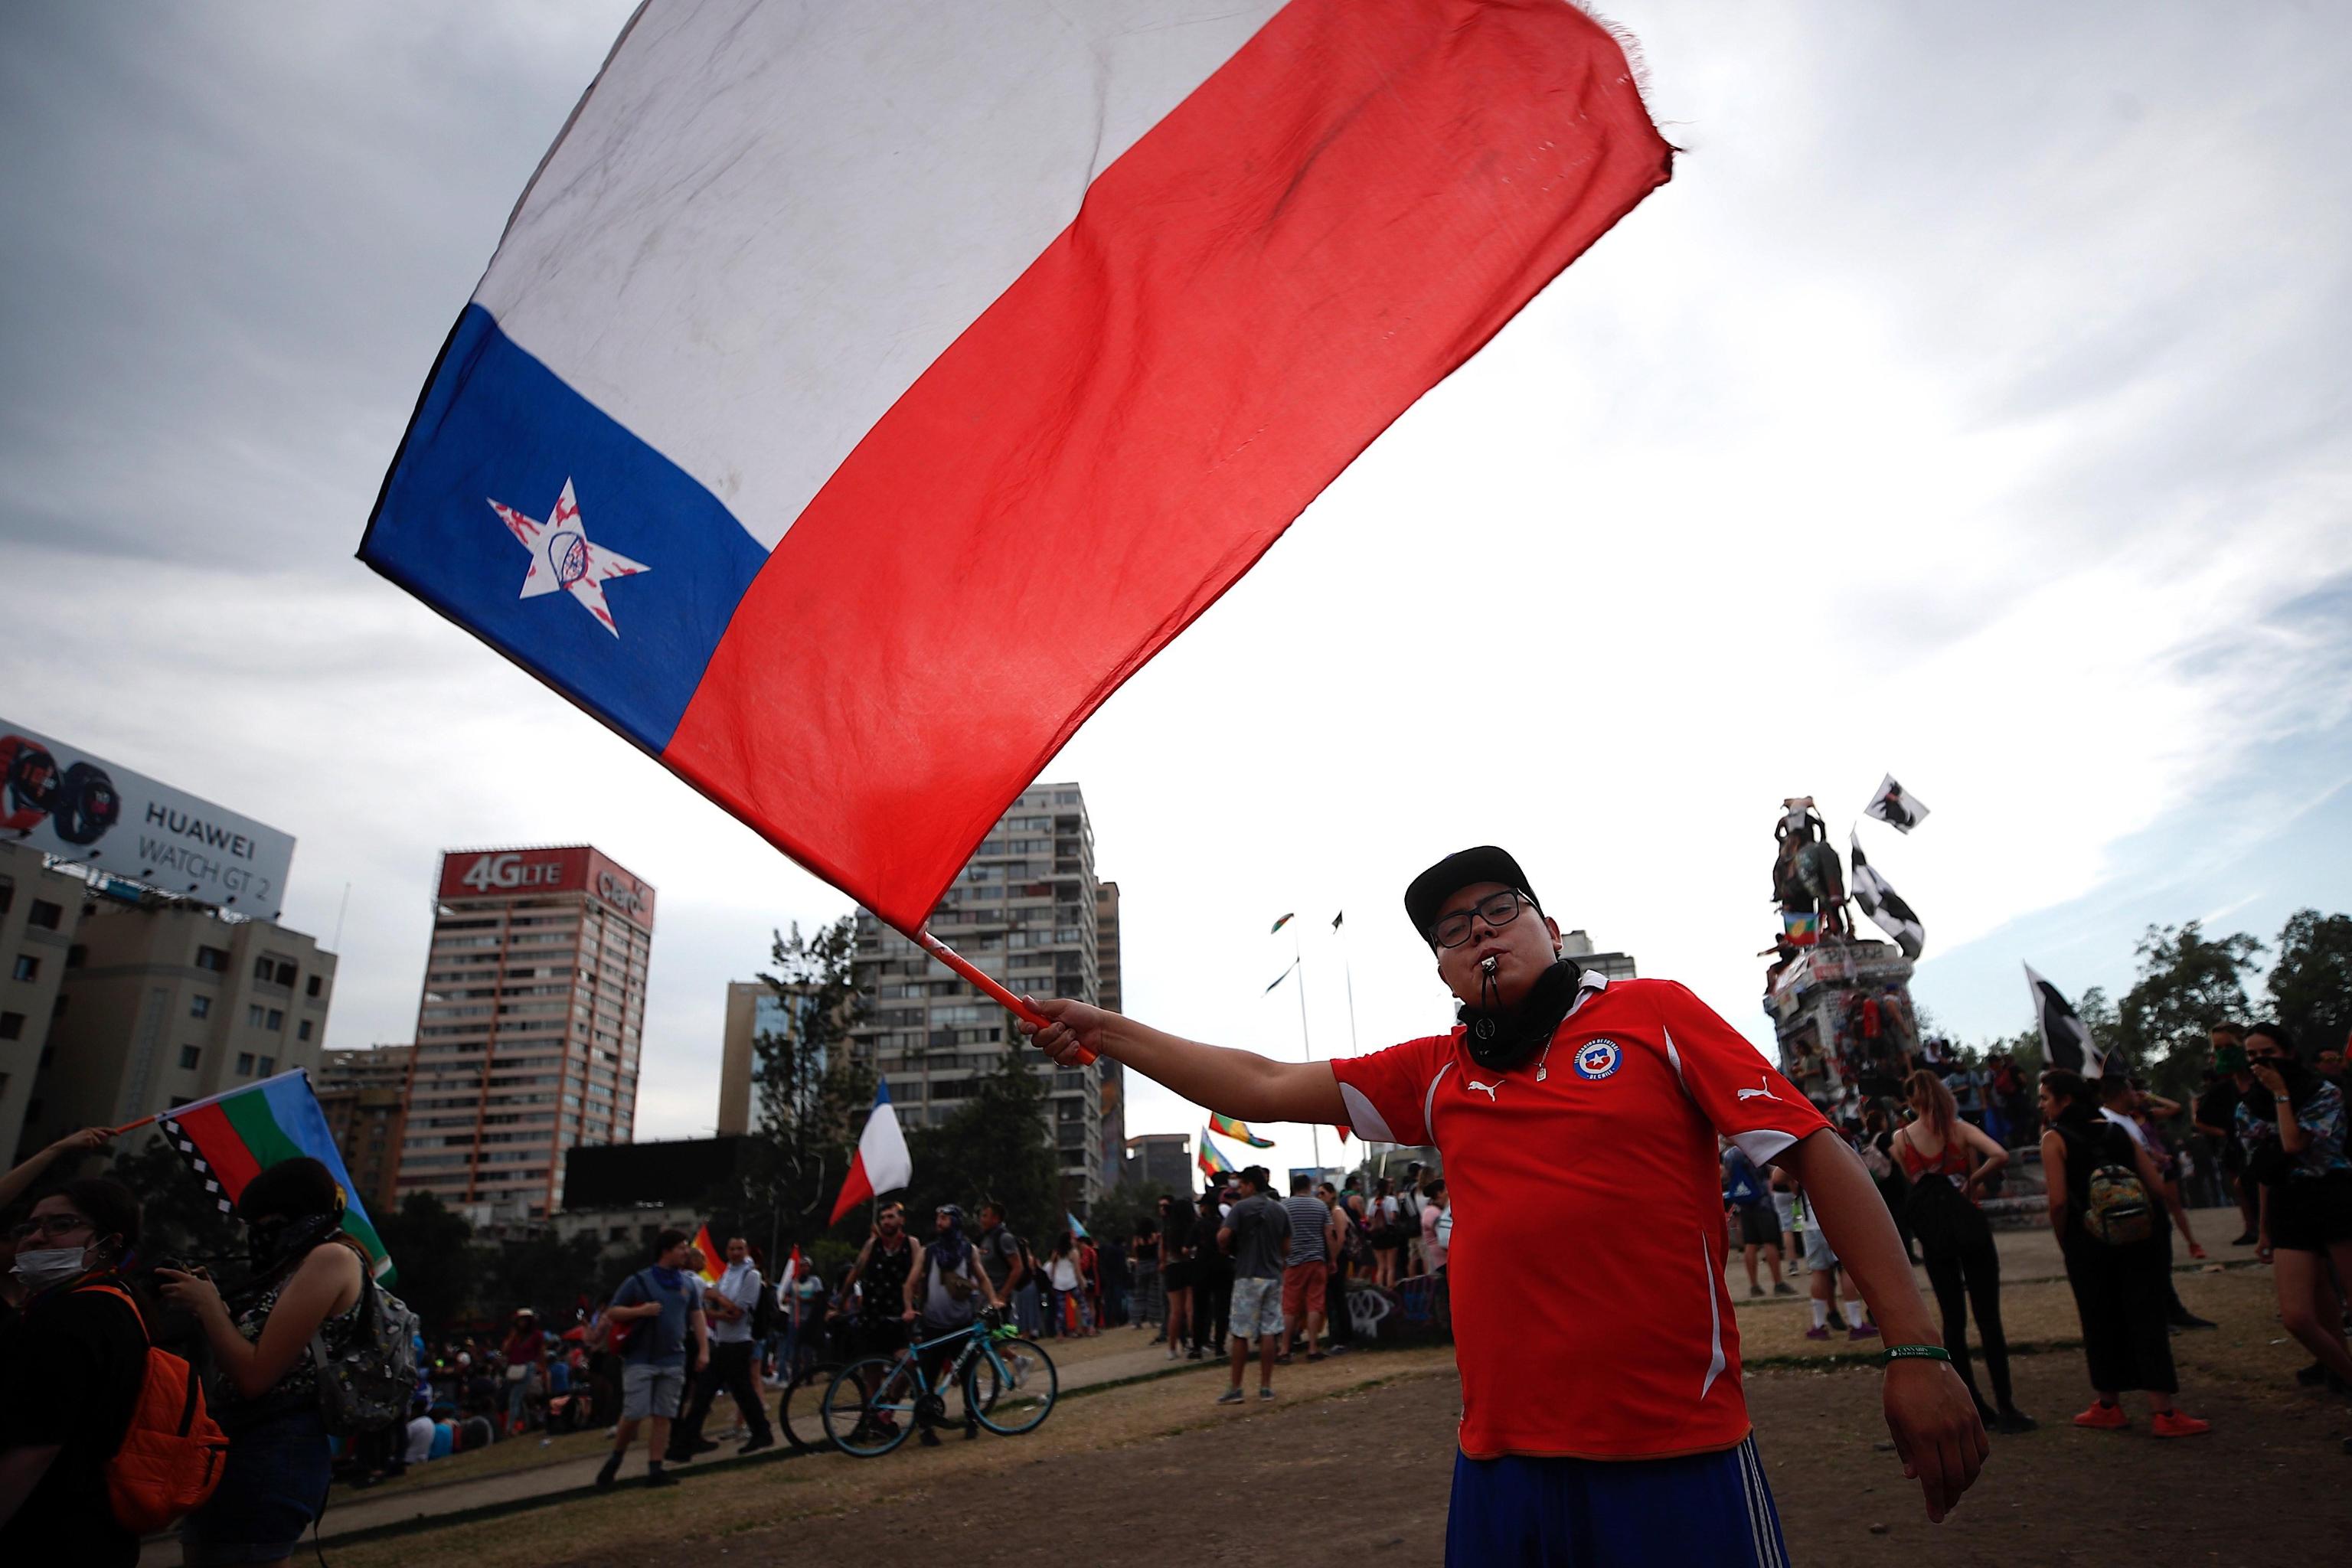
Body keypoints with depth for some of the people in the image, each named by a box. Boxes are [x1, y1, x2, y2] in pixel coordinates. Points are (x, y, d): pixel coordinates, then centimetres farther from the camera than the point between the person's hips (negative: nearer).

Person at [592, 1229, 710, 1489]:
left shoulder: (689, 1283, 8)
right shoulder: (638, 1281, -6)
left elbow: (697, 1316, 12)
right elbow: (611, 1312, -3)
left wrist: (704, 1350, 3)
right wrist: (640, 1311, -20)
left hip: (674, 1361, 4)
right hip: (640, 1360, -4)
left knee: (663, 1416, 5)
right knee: (634, 1415, -5)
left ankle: (655, 1471, 10)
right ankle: (613, 1462, 18)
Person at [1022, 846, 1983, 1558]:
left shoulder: (1654, 1014, -1)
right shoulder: (1436, 1075, 8)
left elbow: (1819, 1156, -3)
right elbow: (1263, 1087, 8)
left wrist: (1914, 1350, -10)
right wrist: (1104, 1031, 3)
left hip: (1678, 1463, -3)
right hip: (1501, 1466, 4)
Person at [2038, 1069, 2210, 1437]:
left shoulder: (2054, 1139, -6)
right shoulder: (2117, 1131, 8)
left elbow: (2059, 1201, -13)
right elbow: (2155, 1184, 4)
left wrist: (2065, 1244, 0)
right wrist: (2145, 1220, 17)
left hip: (2088, 1242, -3)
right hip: (2137, 1238, 3)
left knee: (2101, 1323, 9)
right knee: (2146, 1320, 4)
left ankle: (2109, 1407, 21)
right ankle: (2163, 1411, 1)